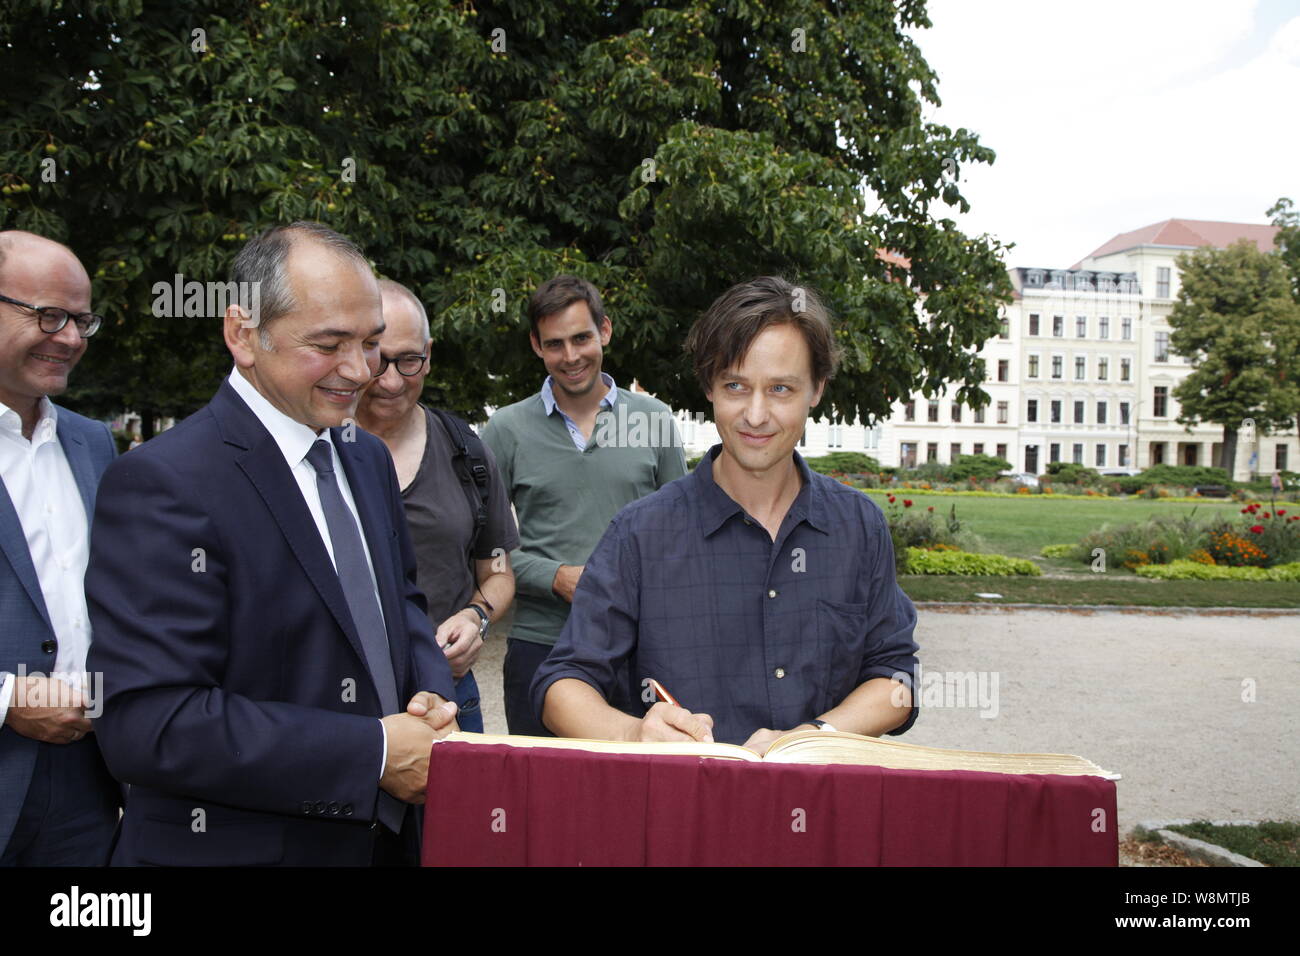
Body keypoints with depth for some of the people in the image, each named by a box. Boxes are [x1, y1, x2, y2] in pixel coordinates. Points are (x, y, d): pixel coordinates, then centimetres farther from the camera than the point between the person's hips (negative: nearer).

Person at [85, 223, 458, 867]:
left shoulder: (369, 459, 6)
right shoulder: (162, 484, -19)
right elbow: (147, 726, -24)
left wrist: (430, 695, -5)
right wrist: (373, 753, -23)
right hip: (237, 844, -7)